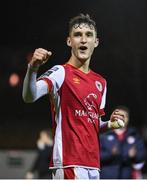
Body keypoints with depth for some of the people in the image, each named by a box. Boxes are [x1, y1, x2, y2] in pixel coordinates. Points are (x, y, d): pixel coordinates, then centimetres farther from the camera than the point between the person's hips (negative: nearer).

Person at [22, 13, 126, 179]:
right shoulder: (61, 73, -5)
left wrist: (109, 124, 6)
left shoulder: (101, 82, 17)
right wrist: (33, 68, -41)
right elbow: (29, 97, -24)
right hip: (69, 164, -8)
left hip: (93, 165, 8)